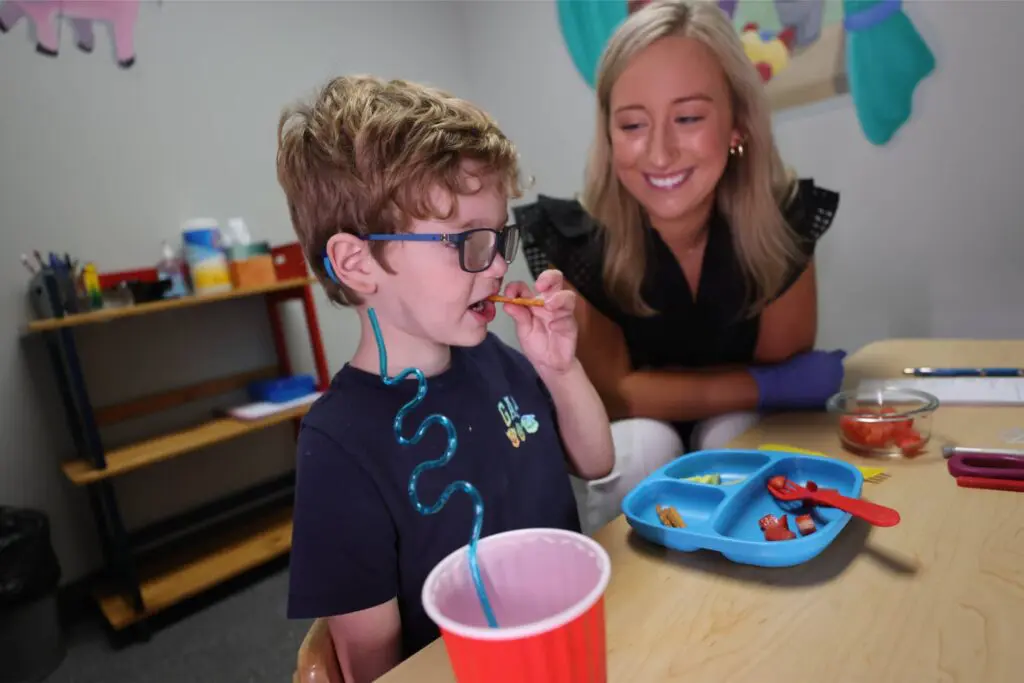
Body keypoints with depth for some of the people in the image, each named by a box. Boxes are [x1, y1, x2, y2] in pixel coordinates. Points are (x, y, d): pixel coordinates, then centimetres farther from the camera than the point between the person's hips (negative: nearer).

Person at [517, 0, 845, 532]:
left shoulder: (783, 216, -22)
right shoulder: (571, 236, -27)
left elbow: (782, 362, -11)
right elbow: (612, 394, -22)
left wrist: (660, 387, -24)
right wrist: (772, 386, -22)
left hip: (738, 433, 1)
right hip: (621, 452, 0)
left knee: (732, 435, -31)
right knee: (644, 446, -32)